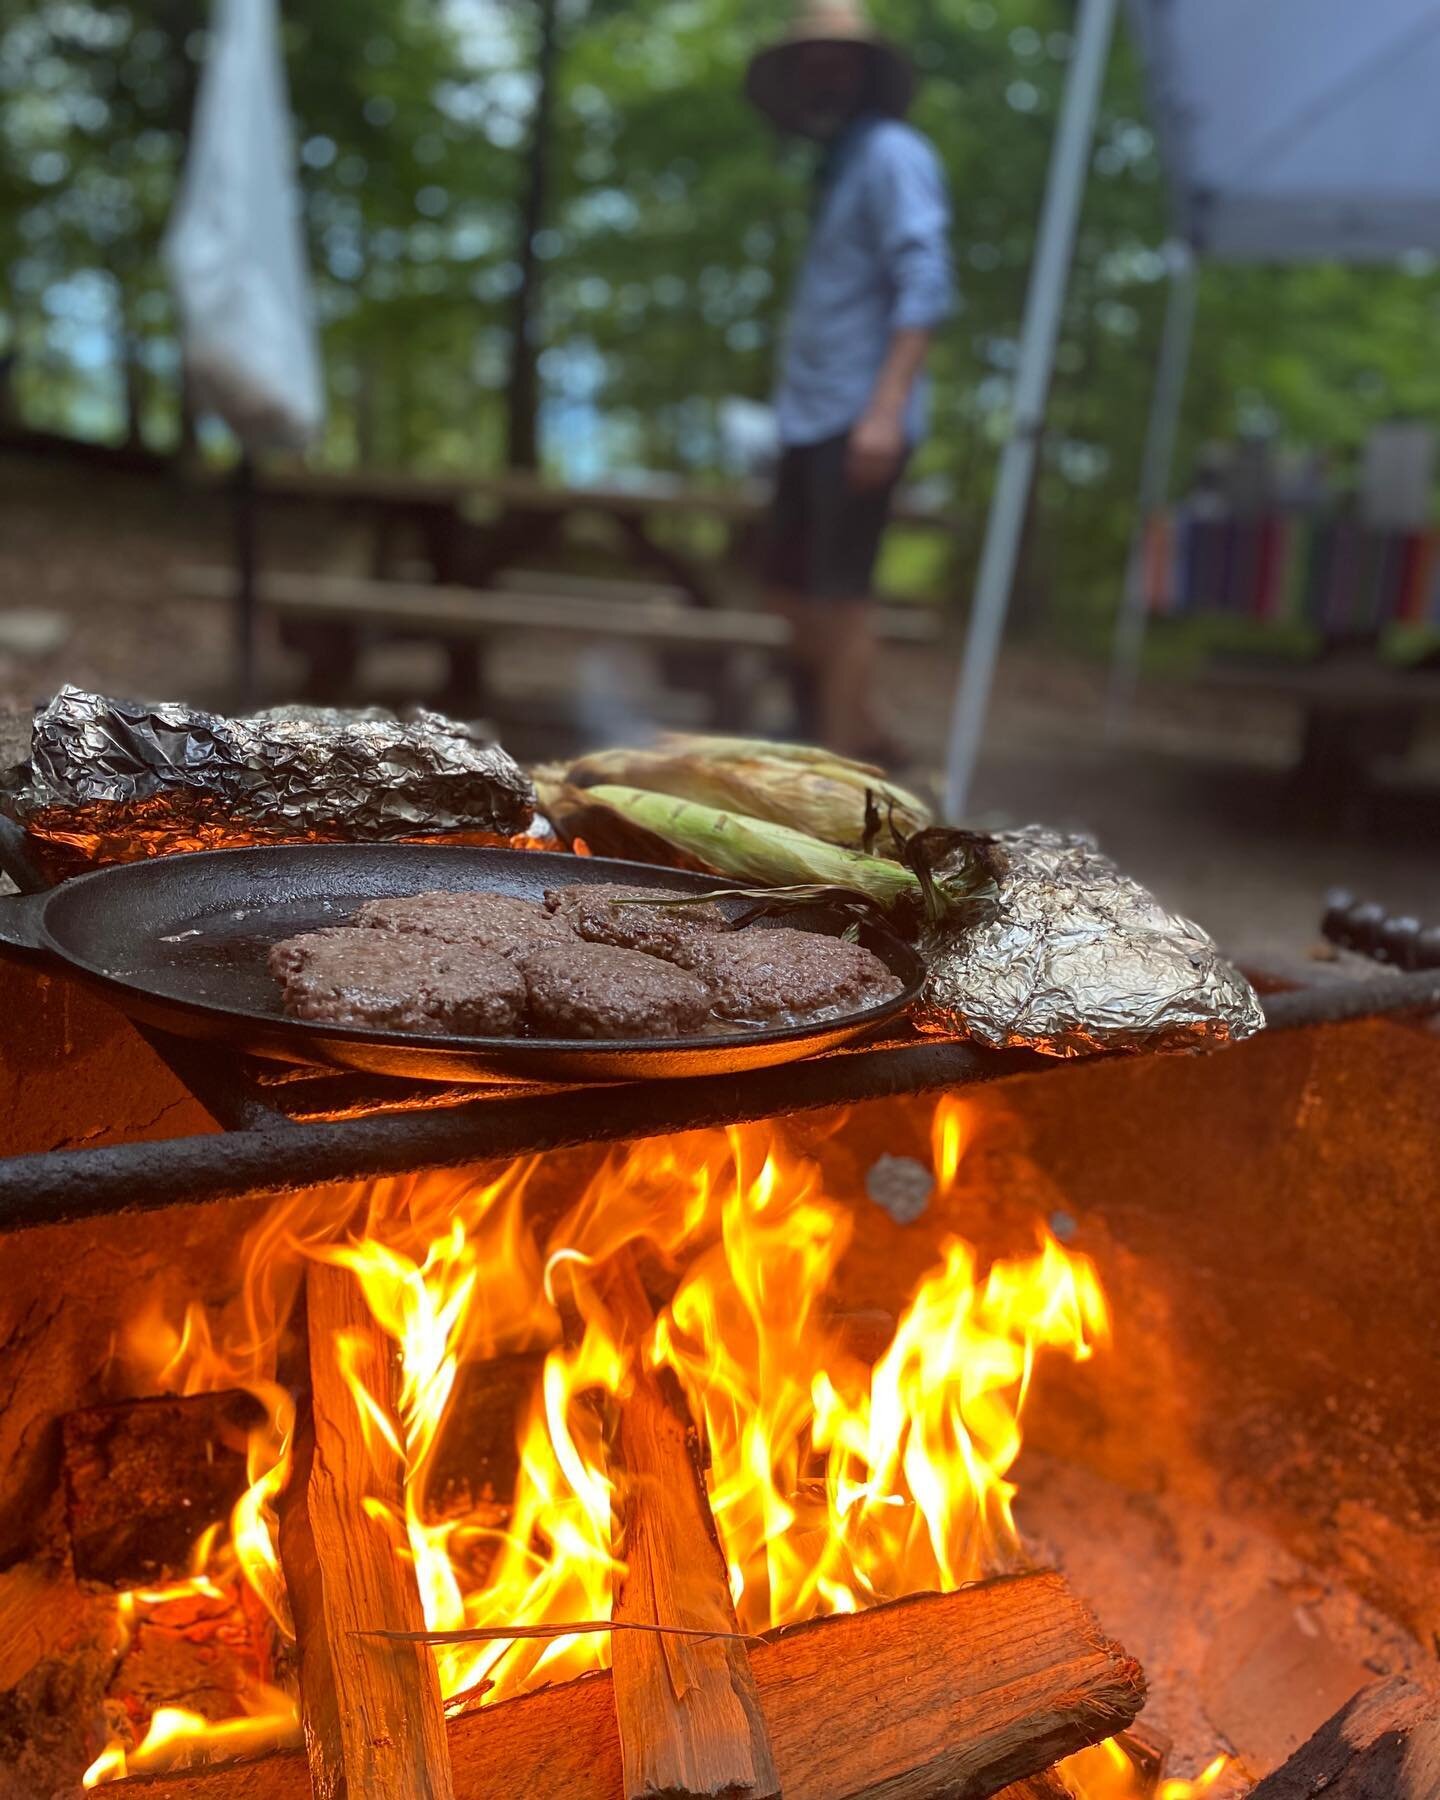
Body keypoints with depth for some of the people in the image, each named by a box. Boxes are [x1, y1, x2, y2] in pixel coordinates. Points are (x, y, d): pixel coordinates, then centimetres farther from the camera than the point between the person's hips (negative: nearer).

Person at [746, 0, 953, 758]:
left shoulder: (892, 155, -5)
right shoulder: (834, 164, 22)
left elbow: (923, 286, -16)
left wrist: (886, 409, -26)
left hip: (857, 419, -10)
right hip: (808, 416, 10)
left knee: (839, 597, -8)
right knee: (790, 589, 12)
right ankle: (859, 734, 24)